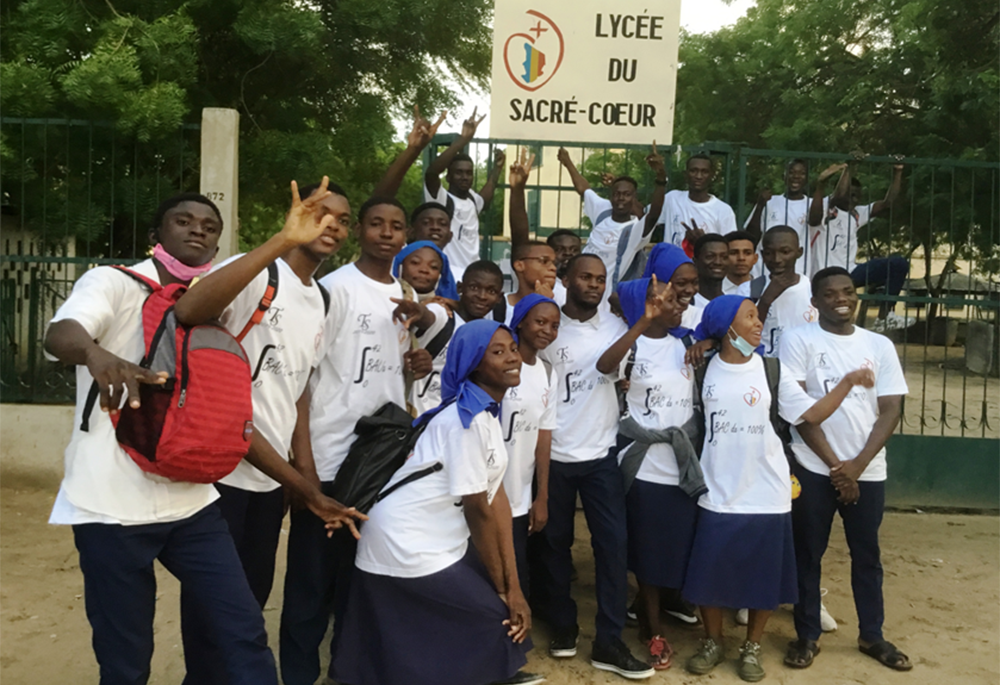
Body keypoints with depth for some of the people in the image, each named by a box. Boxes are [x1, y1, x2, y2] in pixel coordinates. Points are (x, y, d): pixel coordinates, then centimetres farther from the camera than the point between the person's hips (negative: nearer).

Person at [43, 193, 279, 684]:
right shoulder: (113, 280, -3)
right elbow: (59, 334, -24)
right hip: (112, 505, -5)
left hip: (191, 501, 5)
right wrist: (96, 353, -49)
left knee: (244, 628, 3)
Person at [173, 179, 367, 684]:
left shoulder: (318, 302, 12)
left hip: (272, 478, 8)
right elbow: (187, 311, -36)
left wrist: (308, 484, 11)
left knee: (251, 602, 19)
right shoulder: (255, 275, -14)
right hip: (221, 472, -8)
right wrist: (283, 239, -40)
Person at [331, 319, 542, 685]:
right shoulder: (466, 419, -21)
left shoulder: (488, 414, 7)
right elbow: (477, 510, -18)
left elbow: (497, 499, 2)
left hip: (436, 544, 9)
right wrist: (504, 589, -8)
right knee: (497, 618, -1)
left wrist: (513, 585, -4)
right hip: (408, 549, -8)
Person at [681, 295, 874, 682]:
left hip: (766, 495, 0)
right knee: (708, 574, 7)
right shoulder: (704, 369, -1)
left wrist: (847, 382, -12)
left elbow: (811, 414, -4)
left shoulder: (771, 370, -2)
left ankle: (752, 648, 30)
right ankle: (712, 643, 30)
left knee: (765, 577, 9)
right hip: (718, 494, 0)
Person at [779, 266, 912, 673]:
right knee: (808, 554, 6)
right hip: (815, 468, -3)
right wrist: (834, 464, -10)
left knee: (867, 554, 13)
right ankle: (807, 636, 20)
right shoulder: (798, 340, -4)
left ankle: (872, 635, 29)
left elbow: (890, 410, 2)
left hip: (868, 470, 3)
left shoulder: (880, 345, 5)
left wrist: (858, 464, -10)